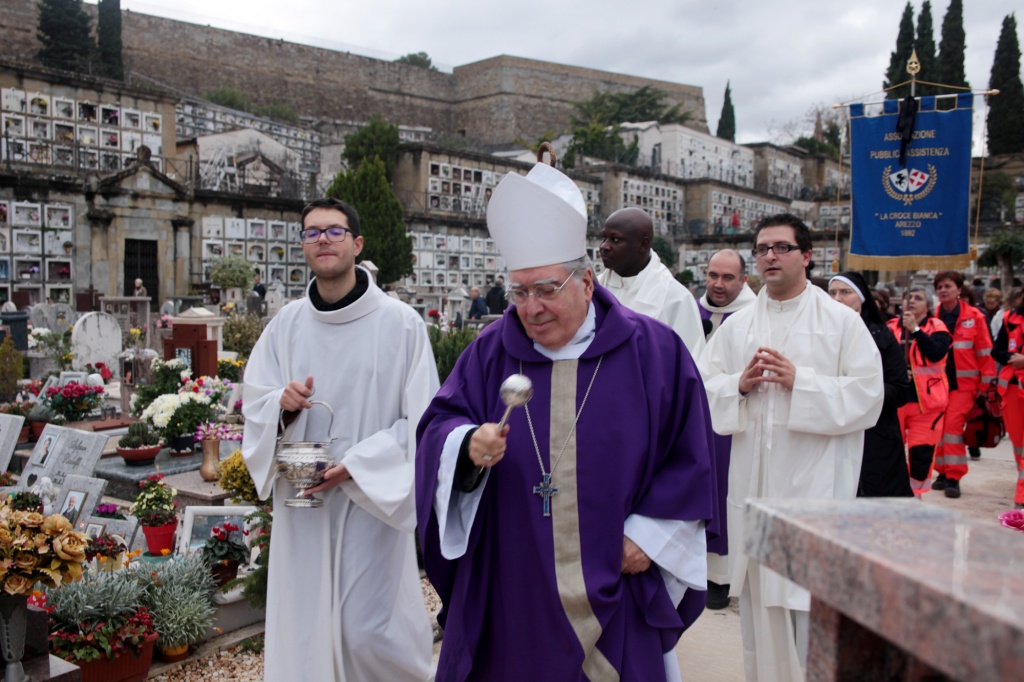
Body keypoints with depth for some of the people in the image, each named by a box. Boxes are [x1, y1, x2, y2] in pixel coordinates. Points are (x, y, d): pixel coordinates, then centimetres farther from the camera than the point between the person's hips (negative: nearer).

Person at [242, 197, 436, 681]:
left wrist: (357, 465, -16)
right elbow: (254, 403, 9)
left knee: (370, 631, 0)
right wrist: (282, 403, -14)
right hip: (301, 502, 4)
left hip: (372, 500, -3)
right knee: (304, 626, 10)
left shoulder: (401, 323, -7)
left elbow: (420, 420, -7)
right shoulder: (286, 324, 5)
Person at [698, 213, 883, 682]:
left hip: (815, 482, -3)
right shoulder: (736, 325, 10)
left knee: (813, 599, -1)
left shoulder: (842, 321, 0)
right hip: (754, 481, 4)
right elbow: (702, 387, 8)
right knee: (758, 593, 10)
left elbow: (868, 394, -7)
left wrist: (799, 381, -16)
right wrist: (740, 384, -11)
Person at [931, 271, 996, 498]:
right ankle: (943, 472, 16)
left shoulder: (974, 317, -3)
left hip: (964, 382, -3)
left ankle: (953, 477, -5)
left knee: (953, 423, -13)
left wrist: (986, 385, -3)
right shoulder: (933, 318, 3)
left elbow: (985, 353, -1)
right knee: (938, 425, 2)